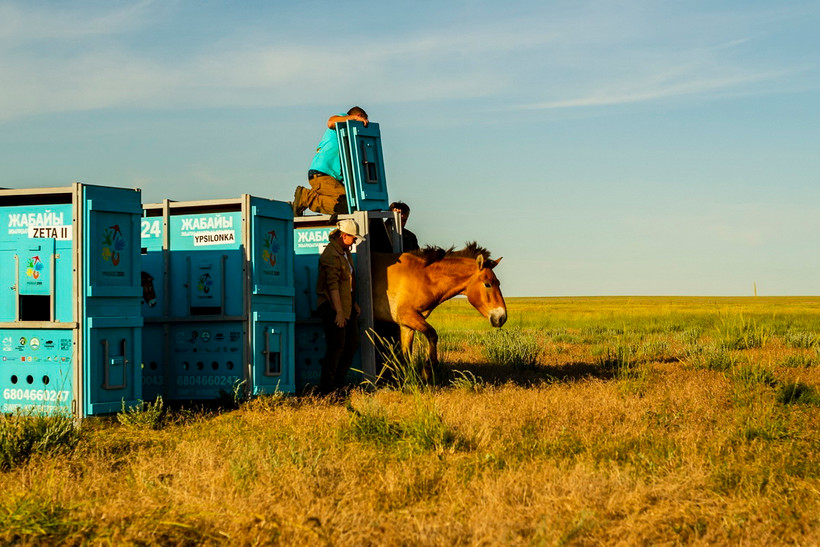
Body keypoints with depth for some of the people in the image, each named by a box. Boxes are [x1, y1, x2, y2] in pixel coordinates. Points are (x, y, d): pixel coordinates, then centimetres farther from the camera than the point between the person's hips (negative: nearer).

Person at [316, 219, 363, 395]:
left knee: (353, 344, 12)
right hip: (333, 307, -10)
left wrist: (353, 302, 20)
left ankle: (339, 382, 22)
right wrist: (339, 311, -25)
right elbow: (333, 285, -23)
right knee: (337, 346, -8)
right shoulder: (331, 255, -18)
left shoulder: (345, 251, 13)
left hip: (346, 305, 10)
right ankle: (326, 388, -1)